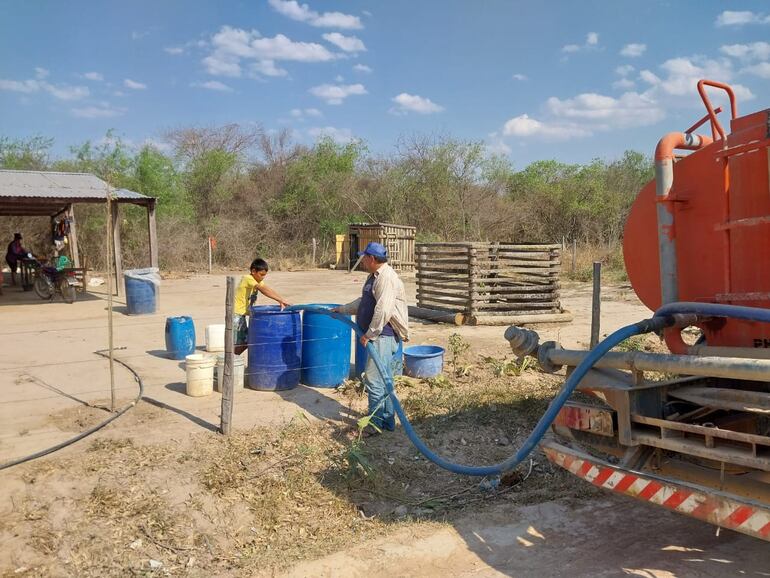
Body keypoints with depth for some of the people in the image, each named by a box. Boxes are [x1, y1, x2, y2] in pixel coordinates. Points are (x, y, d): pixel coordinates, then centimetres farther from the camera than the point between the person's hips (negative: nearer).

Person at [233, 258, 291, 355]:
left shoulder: (258, 281, 8)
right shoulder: (248, 279, -18)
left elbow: (269, 291, -3)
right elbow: (265, 290, -28)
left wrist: (281, 301, -18)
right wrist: (281, 300, -34)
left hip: (242, 315, 9)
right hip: (236, 314, -9)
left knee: (244, 342, 13)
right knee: (238, 344, -8)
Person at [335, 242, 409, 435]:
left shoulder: (386, 278, -18)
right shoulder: (374, 276, 17)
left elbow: (383, 311, -26)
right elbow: (363, 302, 31)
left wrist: (369, 334, -20)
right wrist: (342, 309, 35)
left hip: (383, 336, -11)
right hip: (379, 336, 11)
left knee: (374, 378, -9)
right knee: (384, 380, 15)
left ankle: (376, 422, 0)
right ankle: (387, 421, 23)